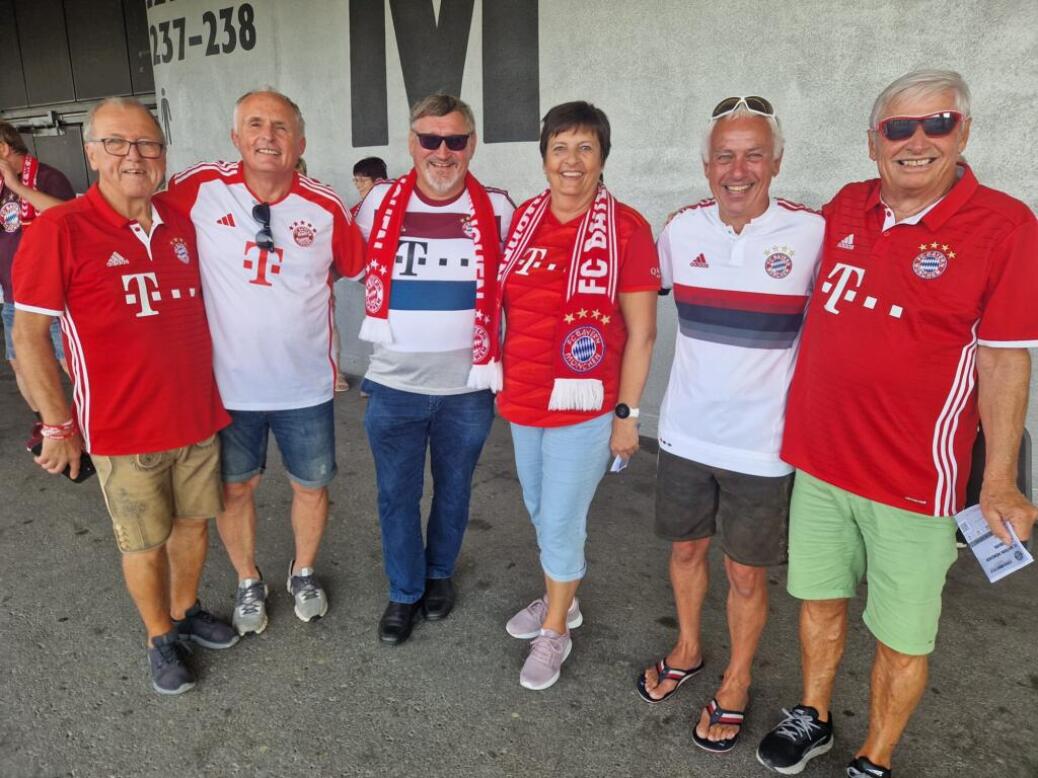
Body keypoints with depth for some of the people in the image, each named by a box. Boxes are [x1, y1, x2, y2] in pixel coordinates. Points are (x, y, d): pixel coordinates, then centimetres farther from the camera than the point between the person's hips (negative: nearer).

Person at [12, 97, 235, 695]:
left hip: (199, 416, 5)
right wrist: (59, 425, -8)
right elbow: (29, 335, -9)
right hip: (124, 431, -4)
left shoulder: (182, 224, 1)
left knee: (194, 522, 19)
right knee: (145, 542, 12)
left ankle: (187, 611, 43)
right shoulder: (59, 230, -14)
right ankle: (160, 638, 35)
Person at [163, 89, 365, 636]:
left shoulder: (327, 208, -8)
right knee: (235, 488, 17)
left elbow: (360, 268, 6)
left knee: (311, 485, 16)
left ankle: (304, 573, 44)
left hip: (306, 385, 1)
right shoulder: (199, 190, -10)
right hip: (227, 383, 0)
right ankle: (248, 583, 42)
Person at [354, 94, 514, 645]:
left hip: (467, 387, 0)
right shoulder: (380, 203, -4)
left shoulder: (498, 210, -4)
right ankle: (404, 592, 31)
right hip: (394, 384, 0)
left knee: (453, 490, 17)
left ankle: (440, 574, 41)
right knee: (396, 495, 10)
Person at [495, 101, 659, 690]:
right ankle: (561, 601, 44)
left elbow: (641, 332, -9)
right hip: (524, 401, 5)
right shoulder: (523, 220, 4)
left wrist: (627, 413, -10)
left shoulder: (627, 228, -11)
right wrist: (502, 382, 13)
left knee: (562, 520, 4)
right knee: (541, 510, 20)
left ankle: (554, 631, 28)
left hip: (585, 406, -5)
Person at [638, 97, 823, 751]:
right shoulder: (683, 228, -2)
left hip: (762, 443, -3)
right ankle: (688, 651, 46)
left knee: (746, 574, 12)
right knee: (686, 548, 20)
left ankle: (736, 684, 37)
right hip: (685, 431, 3)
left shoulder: (812, 233, -12)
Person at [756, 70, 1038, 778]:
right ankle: (813, 719, 42)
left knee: (902, 637, 10)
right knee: (820, 600, 19)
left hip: (914, 479, -4)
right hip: (819, 456, 5)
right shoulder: (845, 208, 4)